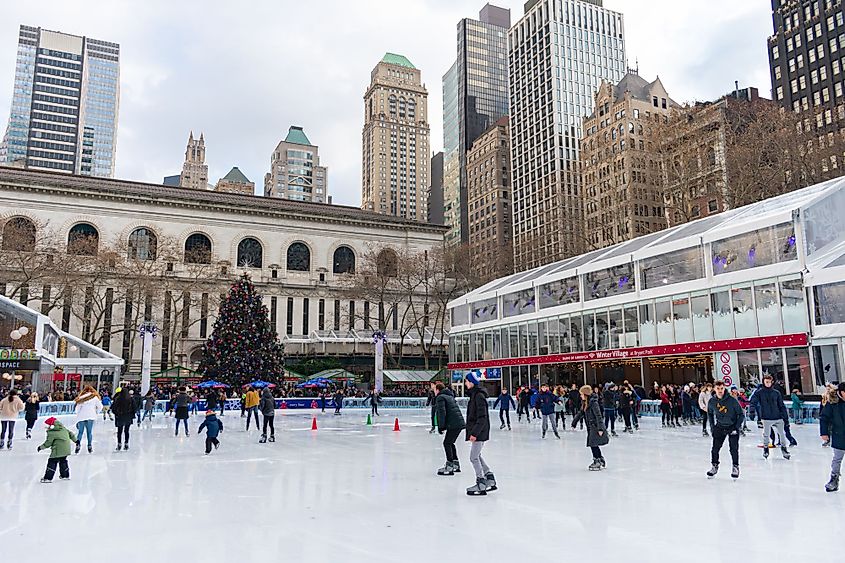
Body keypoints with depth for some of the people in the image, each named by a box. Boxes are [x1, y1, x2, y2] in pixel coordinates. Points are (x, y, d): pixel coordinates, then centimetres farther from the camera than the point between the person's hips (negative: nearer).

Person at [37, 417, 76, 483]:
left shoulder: (51, 433, -10)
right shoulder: (64, 429, 12)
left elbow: (48, 443, -9)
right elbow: (71, 434, 19)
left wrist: (41, 447, 6)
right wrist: (76, 440, 31)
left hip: (58, 451, -8)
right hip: (66, 449, 8)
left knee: (52, 462, -2)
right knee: (63, 461, 23)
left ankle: (48, 478, -4)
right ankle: (65, 475, 32)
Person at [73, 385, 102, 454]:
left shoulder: (81, 398, 1)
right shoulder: (95, 397, 1)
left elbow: (77, 408, 1)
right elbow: (100, 406, 3)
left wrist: (78, 415, 15)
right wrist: (96, 413, 19)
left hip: (81, 417, 0)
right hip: (90, 417, 0)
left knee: (80, 432, 9)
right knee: (89, 432, 8)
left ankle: (78, 444, -6)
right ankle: (89, 447, 7)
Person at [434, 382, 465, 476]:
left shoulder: (440, 398, -5)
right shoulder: (450, 396, 24)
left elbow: (442, 413, -15)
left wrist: (441, 426, -11)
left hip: (453, 425, -9)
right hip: (459, 423, 9)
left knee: (447, 443, -3)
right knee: (450, 443, 19)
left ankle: (449, 467, -4)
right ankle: (456, 465, 25)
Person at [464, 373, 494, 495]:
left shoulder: (479, 396, -19)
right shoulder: (474, 395, 12)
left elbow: (482, 417, -23)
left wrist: (474, 432, -24)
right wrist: (471, 431, 21)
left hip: (480, 432, -10)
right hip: (476, 431, 10)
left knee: (474, 457, -3)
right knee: (477, 456, 17)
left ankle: (481, 484, 5)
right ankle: (490, 480, 24)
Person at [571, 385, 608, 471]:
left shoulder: (593, 402, -17)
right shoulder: (585, 403, 10)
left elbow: (598, 416, -21)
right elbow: (580, 414, 20)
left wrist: (600, 428, -24)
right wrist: (574, 423, 22)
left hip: (596, 427, -9)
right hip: (591, 427, 9)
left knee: (593, 444, -7)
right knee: (593, 445, 13)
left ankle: (597, 462, 2)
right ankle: (601, 461, 26)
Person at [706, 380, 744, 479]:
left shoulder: (732, 400, -19)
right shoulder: (711, 401, -8)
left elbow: (741, 414, -10)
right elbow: (710, 414, 11)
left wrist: (737, 427, -13)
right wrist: (712, 426, 6)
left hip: (733, 427, -3)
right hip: (719, 427, 3)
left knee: (733, 448, -5)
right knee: (715, 448, 0)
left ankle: (735, 467, 15)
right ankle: (714, 466, 19)